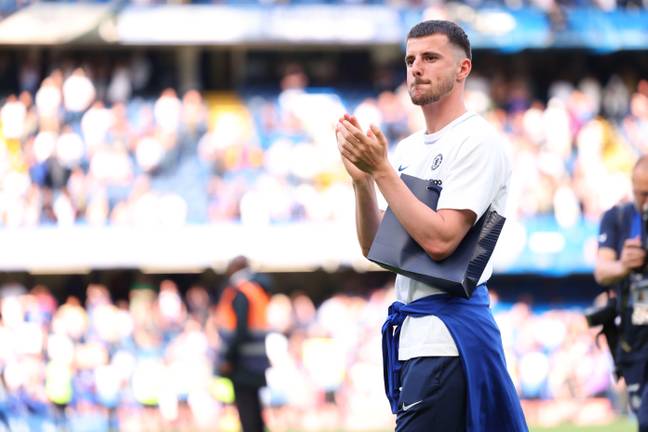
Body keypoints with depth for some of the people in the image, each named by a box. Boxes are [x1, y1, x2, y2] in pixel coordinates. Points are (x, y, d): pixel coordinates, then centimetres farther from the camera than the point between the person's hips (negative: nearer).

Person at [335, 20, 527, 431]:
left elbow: (439, 239, -19)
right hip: (413, 333, 9)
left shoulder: (477, 141, -9)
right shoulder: (408, 149, 17)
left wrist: (382, 170, -16)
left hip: (448, 334, -9)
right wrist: (362, 178, 0)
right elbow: (375, 249, 15)